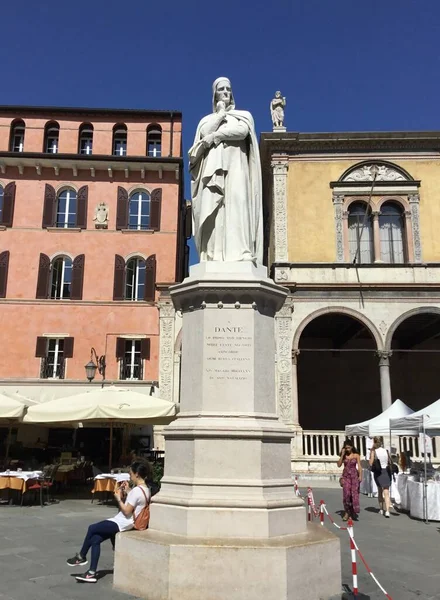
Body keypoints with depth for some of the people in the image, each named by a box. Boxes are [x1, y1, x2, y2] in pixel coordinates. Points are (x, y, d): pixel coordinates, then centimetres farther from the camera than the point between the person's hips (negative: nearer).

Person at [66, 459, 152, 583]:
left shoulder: (137, 490, -23)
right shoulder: (146, 489, 7)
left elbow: (126, 511, -21)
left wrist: (118, 498, -10)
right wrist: (127, 491, 8)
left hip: (121, 523, -9)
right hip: (125, 522, 9)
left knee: (92, 528, 5)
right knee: (95, 539, 7)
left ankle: (81, 557, 24)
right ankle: (92, 573, 6)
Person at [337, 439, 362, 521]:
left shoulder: (356, 455, 4)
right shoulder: (344, 456, 8)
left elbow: (359, 466, 1)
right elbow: (339, 464, -2)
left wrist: (360, 476, -9)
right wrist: (342, 454, -6)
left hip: (354, 475, -1)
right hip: (346, 475, 1)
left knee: (354, 493, -4)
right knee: (346, 493, -11)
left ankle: (353, 511, 7)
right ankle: (347, 512, -5)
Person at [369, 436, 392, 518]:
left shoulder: (373, 451, -9)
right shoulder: (386, 451, 1)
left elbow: (371, 464, -11)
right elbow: (390, 462, 5)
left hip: (378, 472, -1)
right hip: (386, 472, 1)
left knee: (380, 490, 20)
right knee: (386, 492, -1)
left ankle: (381, 509, 25)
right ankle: (387, 510, -15)